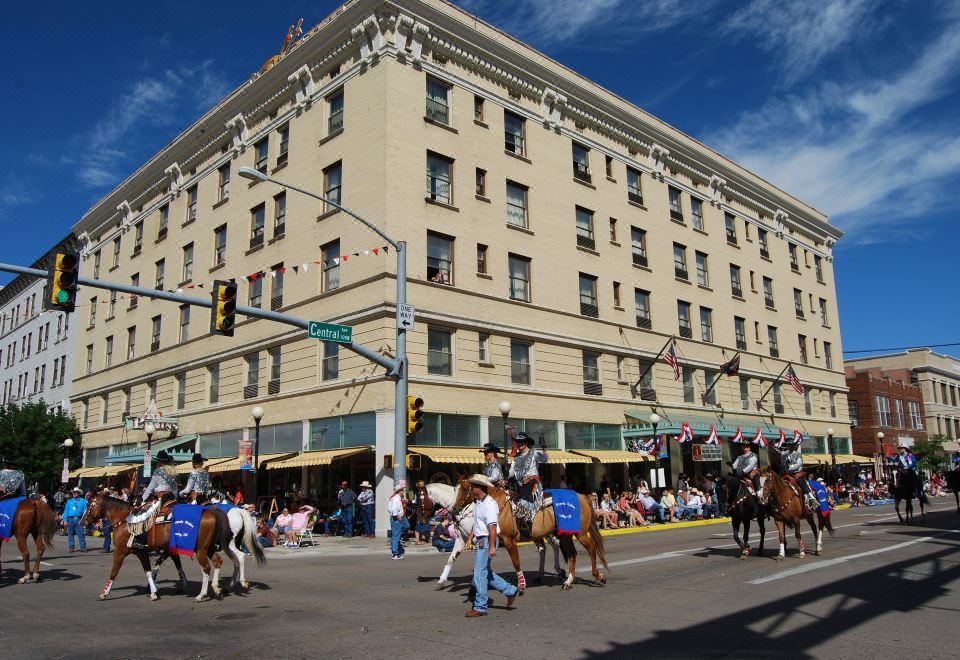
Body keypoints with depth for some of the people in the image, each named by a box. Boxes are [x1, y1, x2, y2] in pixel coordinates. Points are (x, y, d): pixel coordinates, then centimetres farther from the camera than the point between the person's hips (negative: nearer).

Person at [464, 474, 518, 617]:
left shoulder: (489, 504, -19)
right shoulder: (478, 503, 11)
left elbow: (492, 527, -24)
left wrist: (492, 547, -26)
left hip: (486, 542, -10)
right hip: (480, 541, 10)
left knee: (480, 574, -3)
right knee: (485, 573, 16)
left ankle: (480, 608, 7)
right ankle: (510, 591, 25)